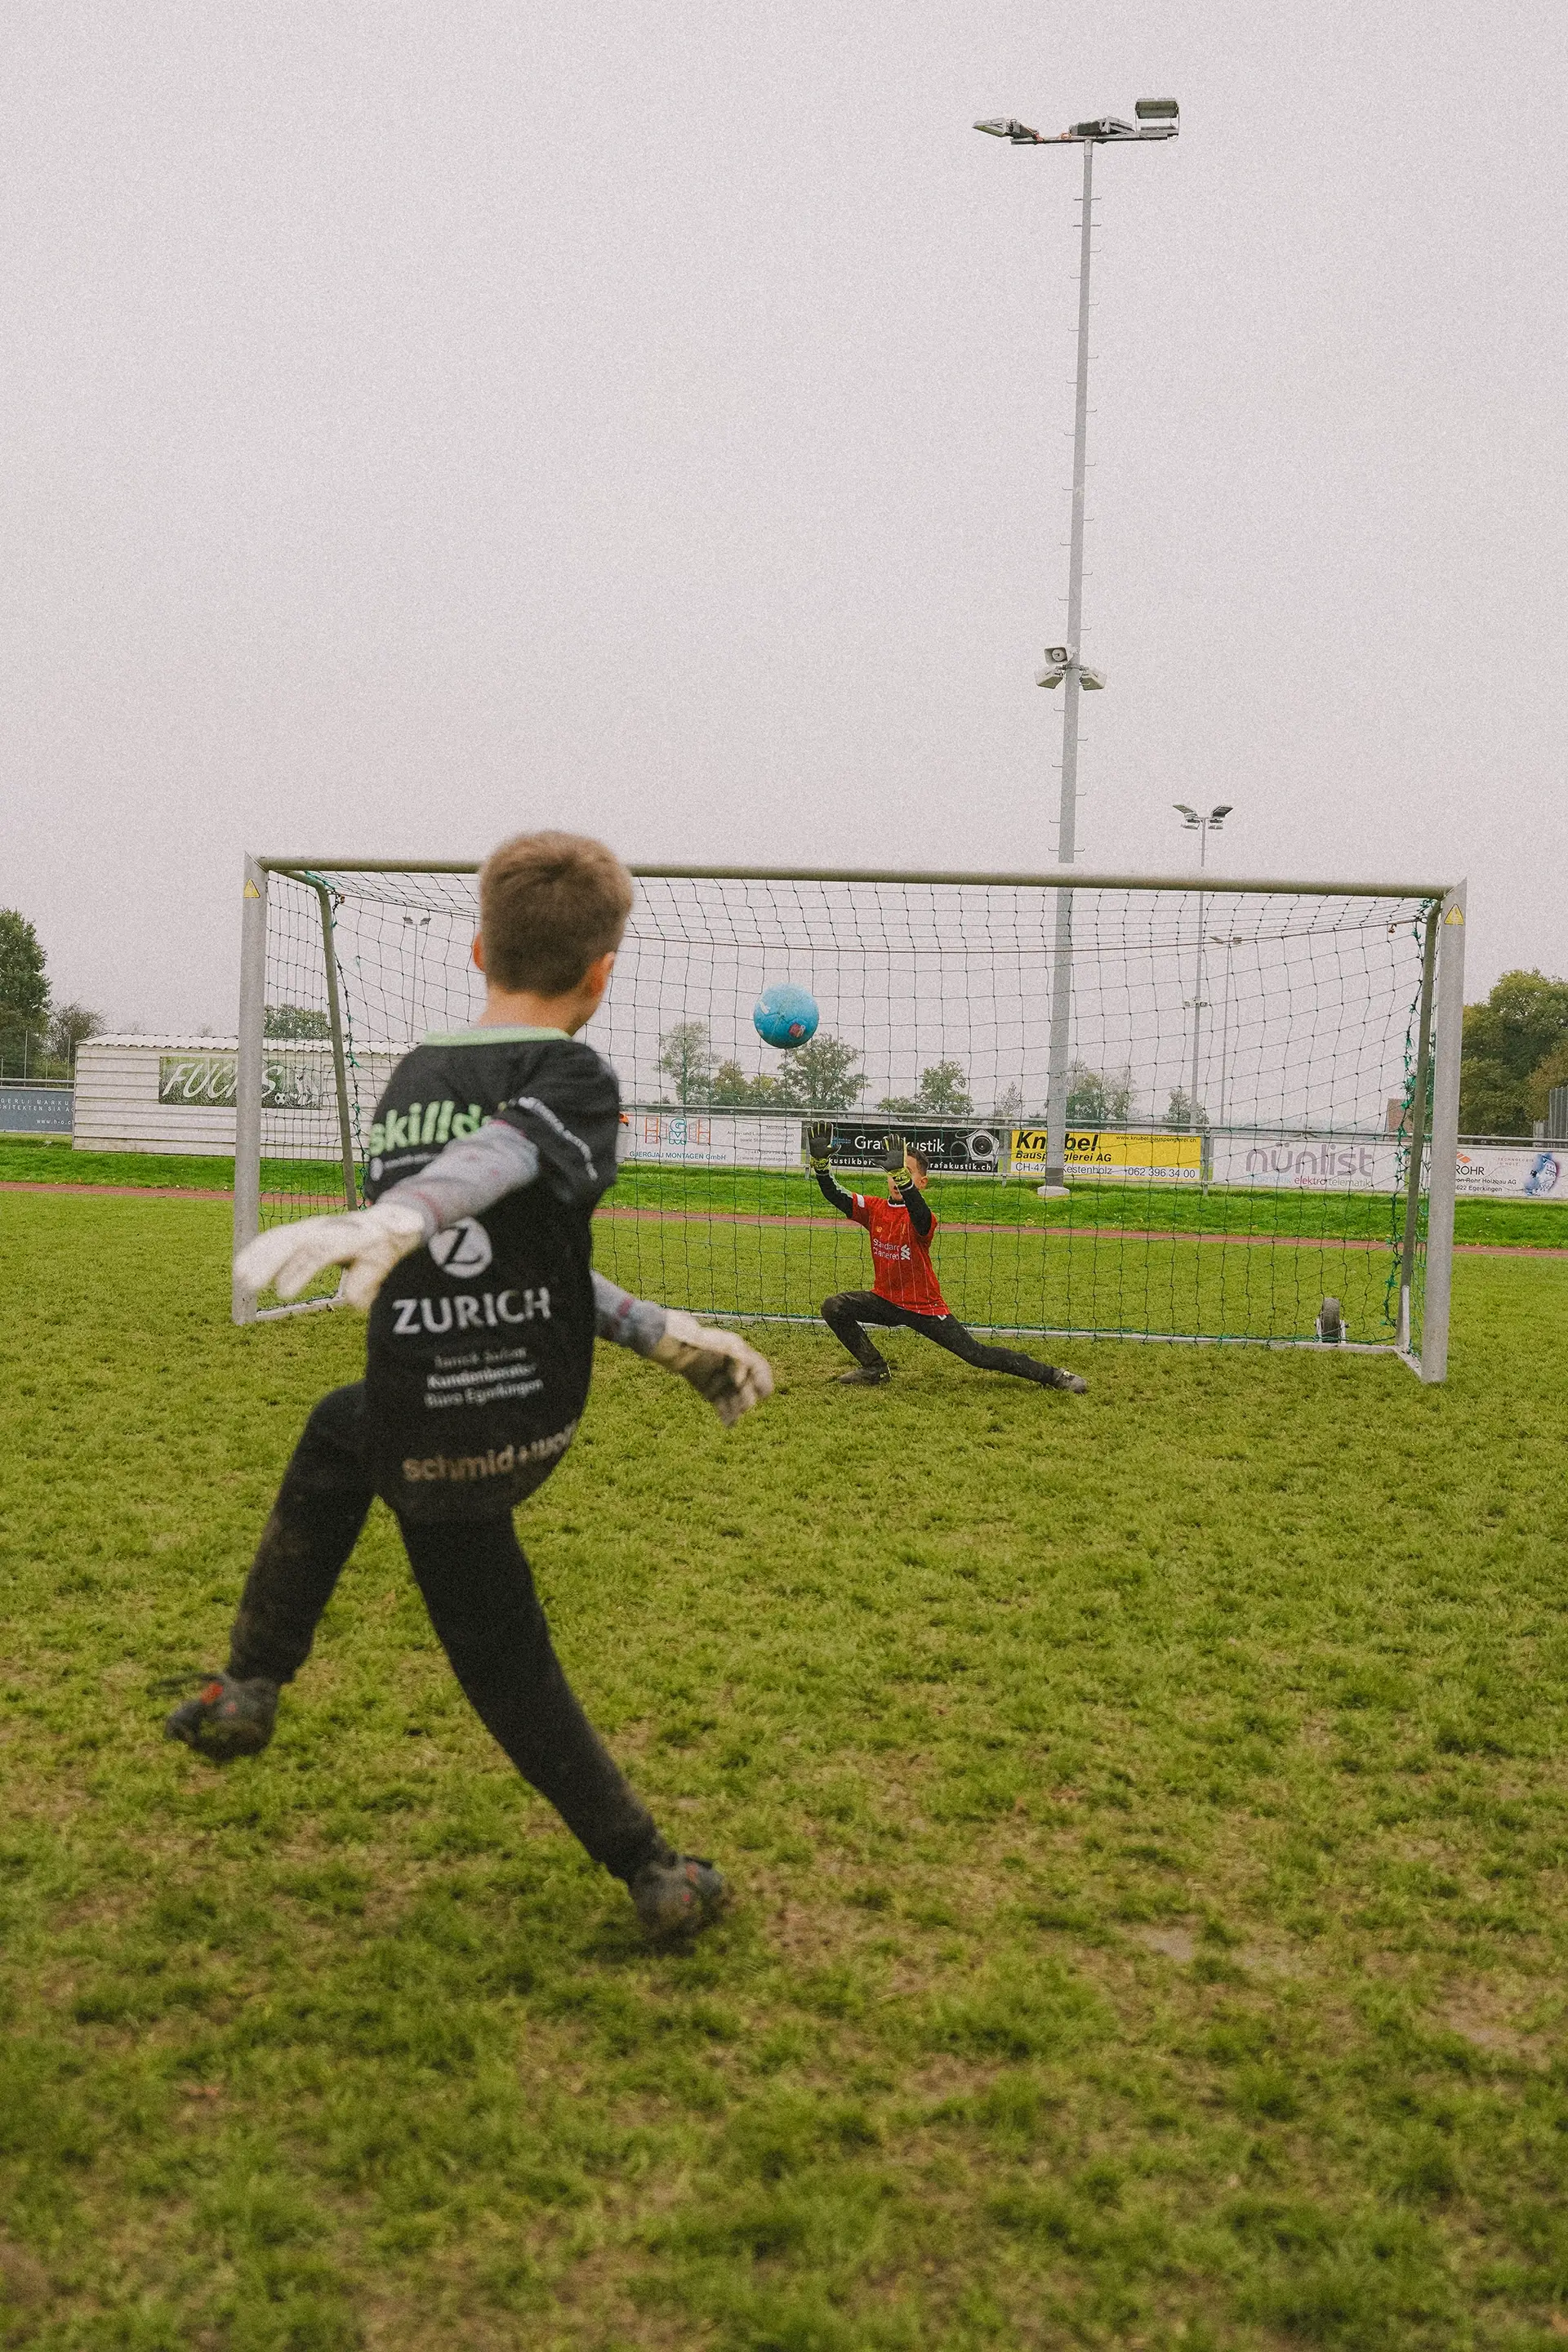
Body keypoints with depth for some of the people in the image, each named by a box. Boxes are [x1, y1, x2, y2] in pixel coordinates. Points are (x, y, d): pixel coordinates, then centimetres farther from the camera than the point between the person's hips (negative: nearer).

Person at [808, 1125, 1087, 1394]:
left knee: (979, 1355, -6)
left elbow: (920, 1214, -45)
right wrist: (820, 1163, -31)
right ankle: (875, 1368, 4)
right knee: (834, 1307, -14)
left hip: (925, 1308, -5)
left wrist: (902, 1174, -62)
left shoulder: (921, 1218, -20)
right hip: (886, 1301, 5)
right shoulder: (874, 1208, -4)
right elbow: (835, 1196, -13)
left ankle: (1053, 1376, 8)